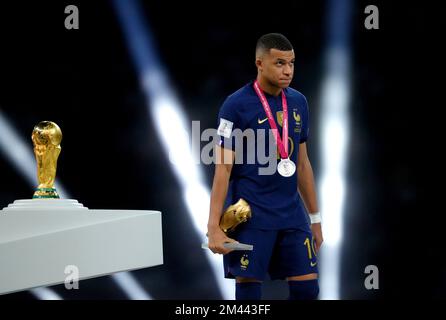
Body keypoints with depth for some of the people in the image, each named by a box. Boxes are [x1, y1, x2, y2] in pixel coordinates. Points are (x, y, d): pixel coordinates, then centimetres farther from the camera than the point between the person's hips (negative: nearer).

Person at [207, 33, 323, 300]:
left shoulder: (298, 103, 9)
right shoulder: (236, 105, -8)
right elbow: (223, 168, -11)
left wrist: (315, 218, 18)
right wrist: (214, 227, -16)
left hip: (292, 215, 6)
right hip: (251, 217, -5)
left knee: (306, 288, 3)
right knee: (248, 288, -1)